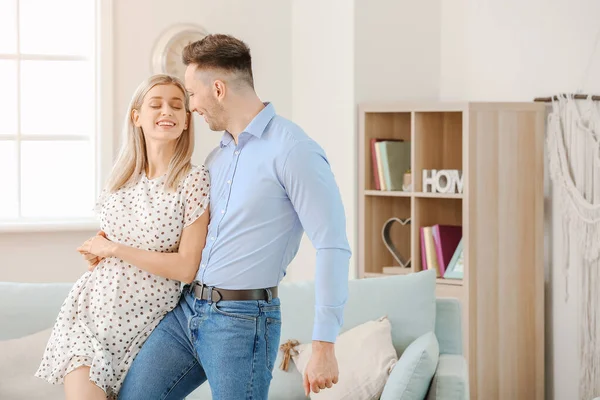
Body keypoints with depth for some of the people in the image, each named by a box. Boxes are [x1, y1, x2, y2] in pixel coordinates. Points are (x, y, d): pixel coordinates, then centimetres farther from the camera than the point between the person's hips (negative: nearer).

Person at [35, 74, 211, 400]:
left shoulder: (195, 181, -9)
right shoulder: (121, 178, 7)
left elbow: (186, 268, -15)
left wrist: (114, 249, -11)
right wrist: (95, 252, 2)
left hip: (142, 321, -3)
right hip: (89, 311, 4)